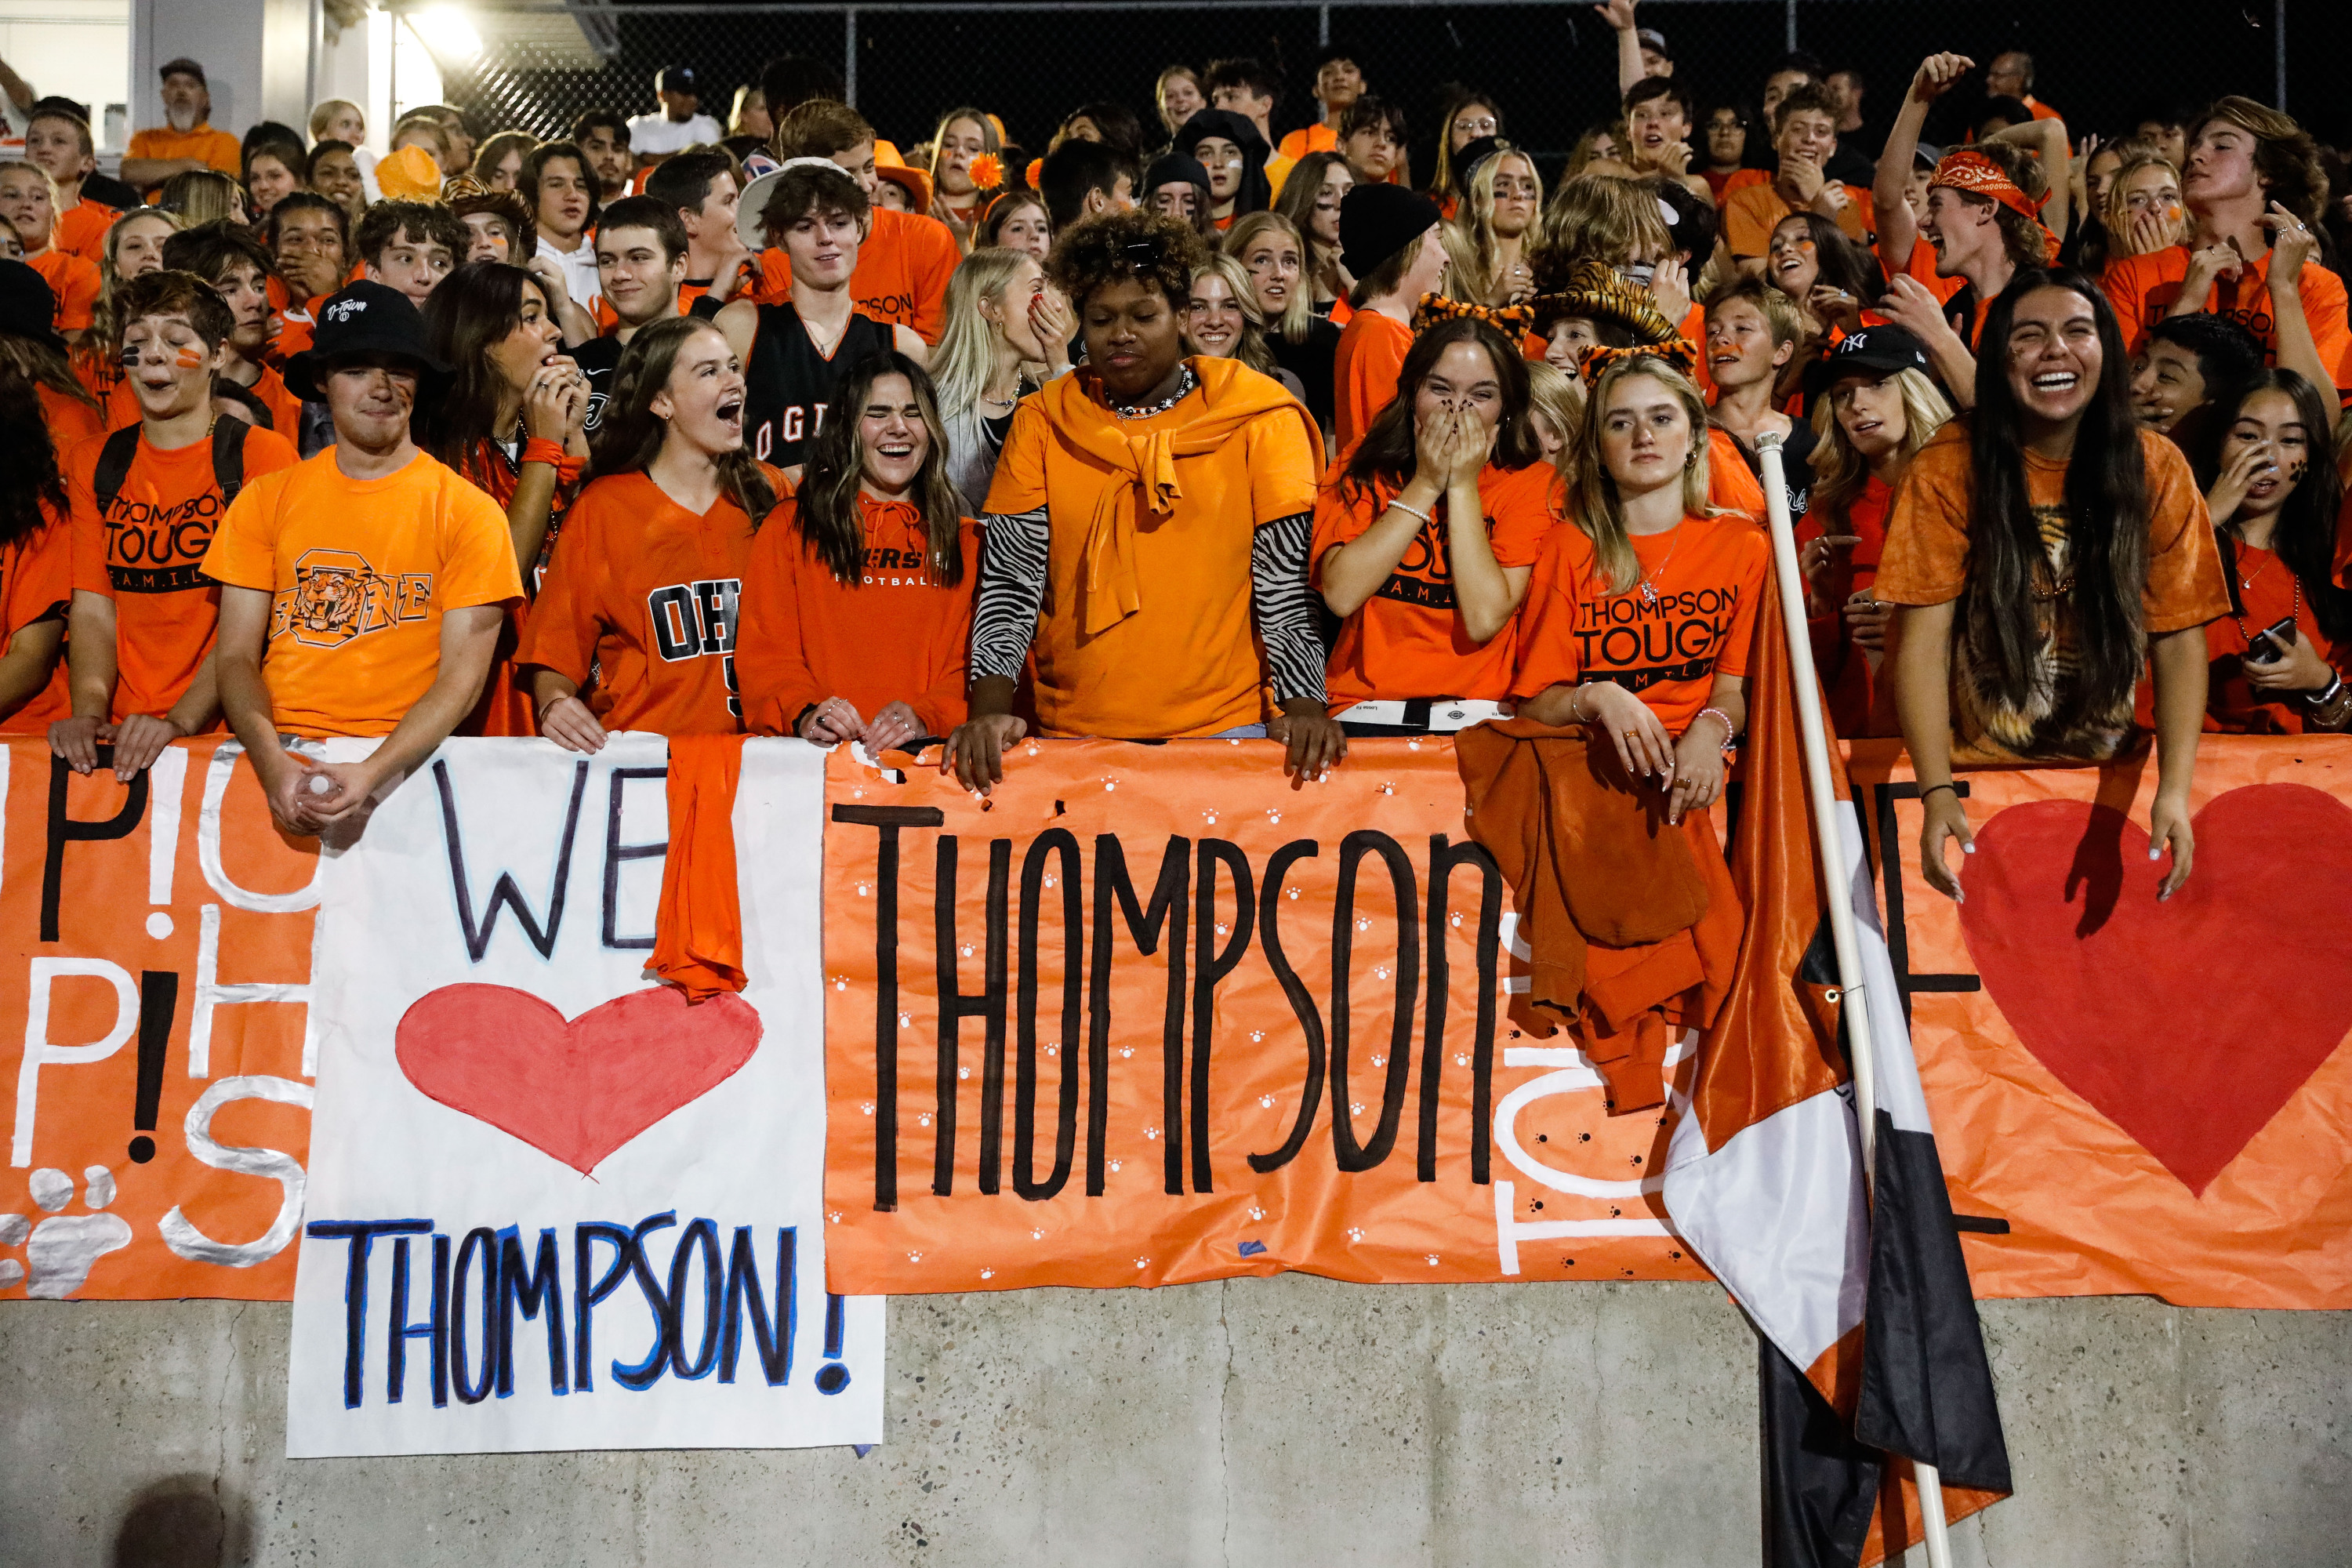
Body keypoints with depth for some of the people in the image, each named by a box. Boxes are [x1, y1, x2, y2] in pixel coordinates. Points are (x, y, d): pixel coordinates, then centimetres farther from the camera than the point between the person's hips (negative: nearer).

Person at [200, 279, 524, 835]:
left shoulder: (468, 512, 3)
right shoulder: (265, 499, 13)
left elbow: (462, 675, -3)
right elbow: (236, 655, 8)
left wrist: (375, 770, -19)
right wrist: (271, 758, -12)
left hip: (406, 764, -1)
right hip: (277, 758, 2)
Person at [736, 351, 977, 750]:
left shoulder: (967, 540, 18)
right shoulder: (791, 526, 15)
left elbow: (977, 662, 8)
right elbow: (765, 652, 6)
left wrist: (923, 717, -13)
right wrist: (804, 714, -15)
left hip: (931, 756, 0)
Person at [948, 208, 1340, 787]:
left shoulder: (1259, 419, 2)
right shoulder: (1041, 424, 7)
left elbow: (1289, 580, -3)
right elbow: (1010, 580, 1)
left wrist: (1304, 709, -17)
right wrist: (991, 710, -14)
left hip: (1226, 733, -1)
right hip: (1071, 735, 1)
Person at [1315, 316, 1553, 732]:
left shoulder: (1533, 482, 3)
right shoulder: (1362, 468, 7)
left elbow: (1484, 620, -11)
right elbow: (1341, 595, -10)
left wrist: (1463, 484, -8)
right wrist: (1426, 484, -7)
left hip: (1479, 716, -1)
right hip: (1366, 712, 1)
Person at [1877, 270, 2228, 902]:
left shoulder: (2154, 467, -2)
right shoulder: (1949, 468, -7)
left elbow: (2180, 640, -2)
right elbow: (1924, 641, -11)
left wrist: (2174, 792, -14)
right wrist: (1937, 792, -22)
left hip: (2108, 776, 2)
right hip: (1977, 772, -2)